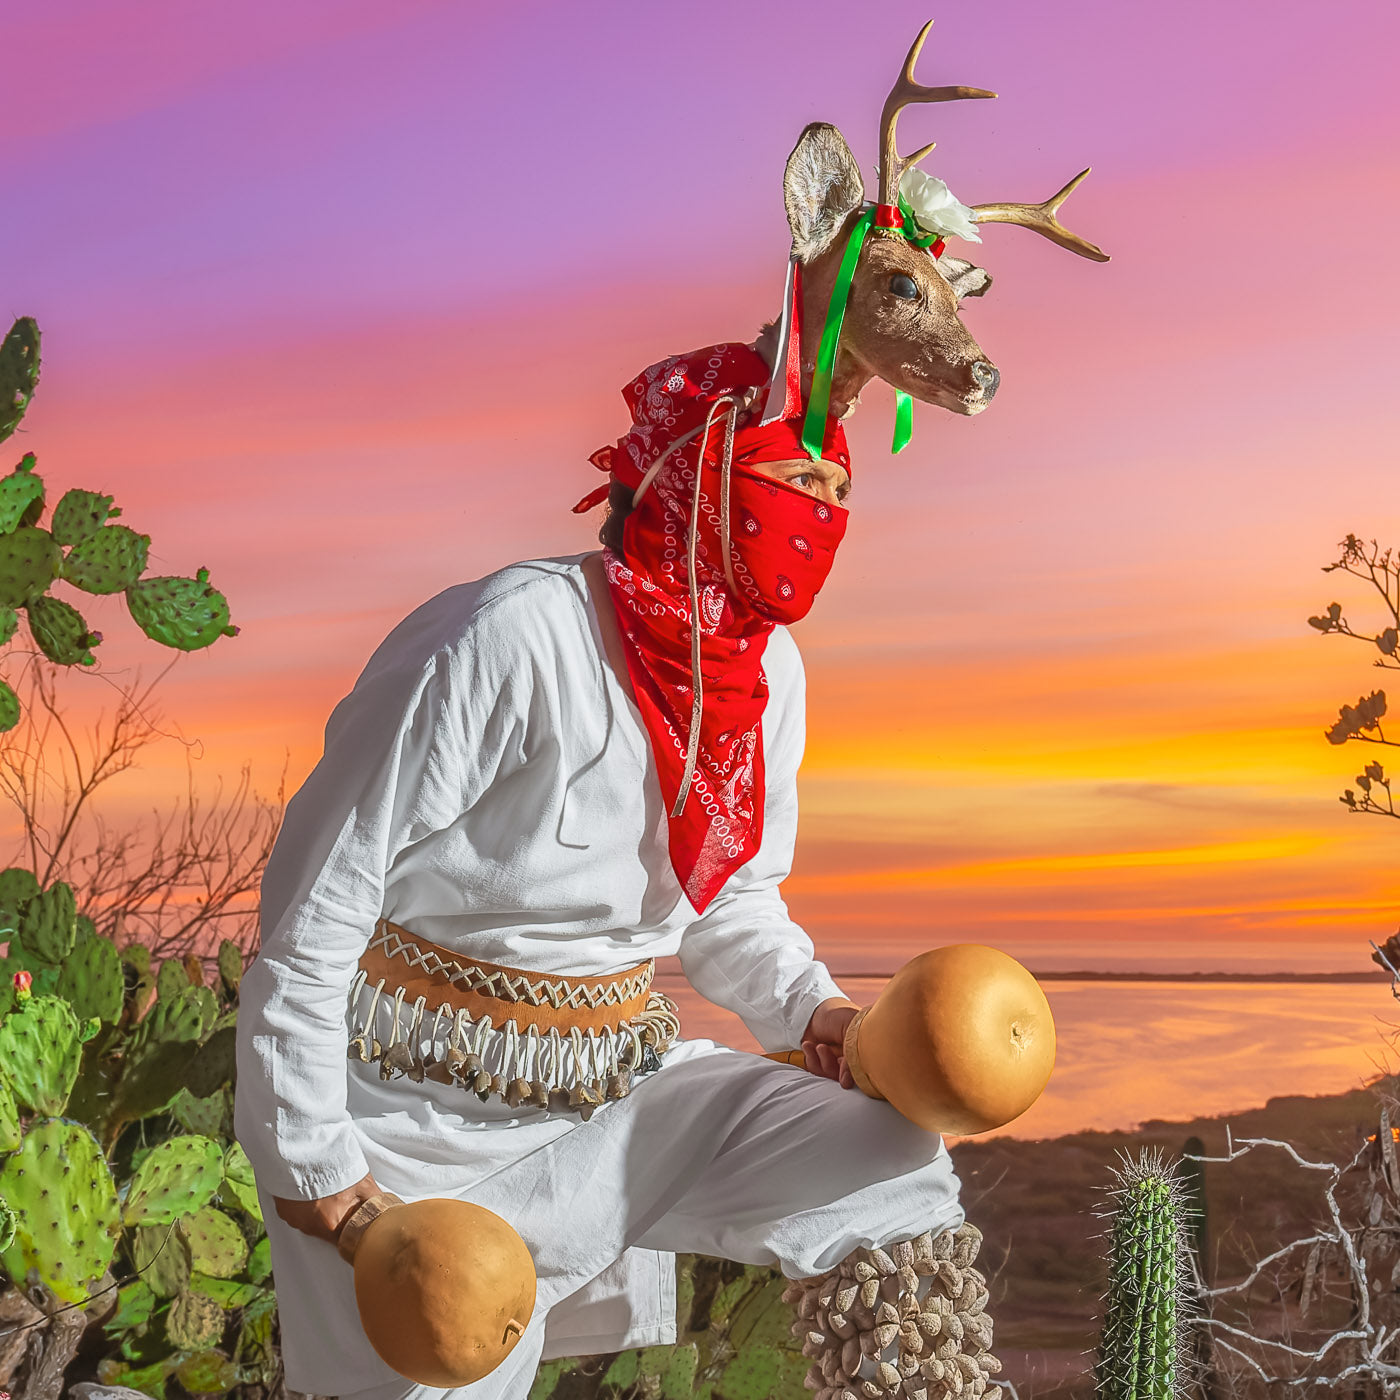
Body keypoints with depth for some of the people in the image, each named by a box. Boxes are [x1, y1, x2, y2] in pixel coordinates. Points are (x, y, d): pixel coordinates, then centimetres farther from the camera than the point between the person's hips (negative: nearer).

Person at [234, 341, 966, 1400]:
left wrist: (812, 1008, -7)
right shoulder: (512, 637, -25)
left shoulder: (770, 671, 0)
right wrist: (310, 1154, -18)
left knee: (891, 1154, -5)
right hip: (424, 1108, -6)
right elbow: (319, 892, -22)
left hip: (614, 1082, 7)